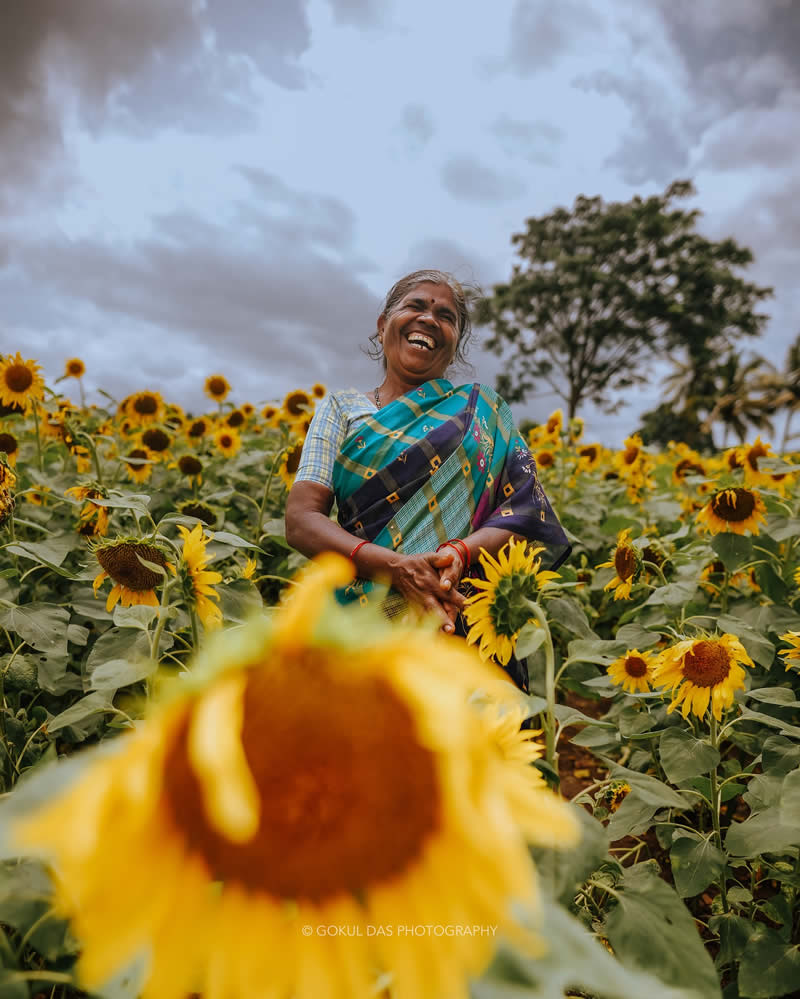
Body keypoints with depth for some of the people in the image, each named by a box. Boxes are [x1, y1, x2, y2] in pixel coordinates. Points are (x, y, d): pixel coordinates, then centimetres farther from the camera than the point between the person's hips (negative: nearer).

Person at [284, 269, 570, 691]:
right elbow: (300, 520, 1)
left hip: (465, 620, 0)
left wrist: (462, 552, -19)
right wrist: (393, 565, -17)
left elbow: (525, 514, 4)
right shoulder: (342, 408, 13)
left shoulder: (482, 410, 15)